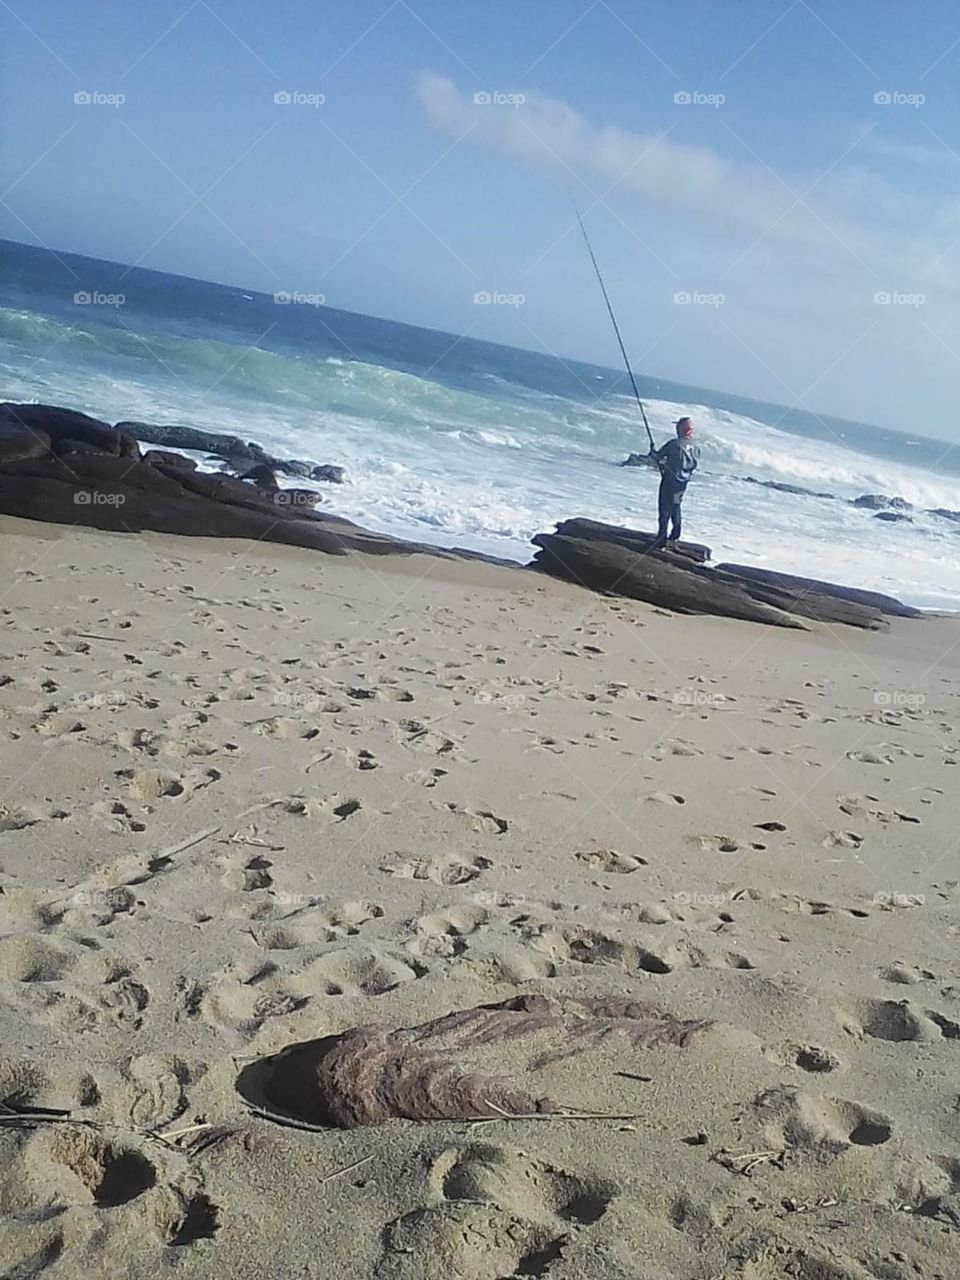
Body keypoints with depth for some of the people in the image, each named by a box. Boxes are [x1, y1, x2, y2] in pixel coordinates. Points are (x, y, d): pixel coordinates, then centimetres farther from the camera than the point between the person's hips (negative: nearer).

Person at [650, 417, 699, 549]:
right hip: (683, 482, 6)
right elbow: (694, 465, 11)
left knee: (665, 510, -3)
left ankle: (661, 542, -5)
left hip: (669, 480, -6)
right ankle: (675, 536, 35)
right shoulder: (695, 447, 0)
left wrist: (653, 451, 15)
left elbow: (658, 456, -11)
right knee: (676, 508, 24)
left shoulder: (674, 444, -19)